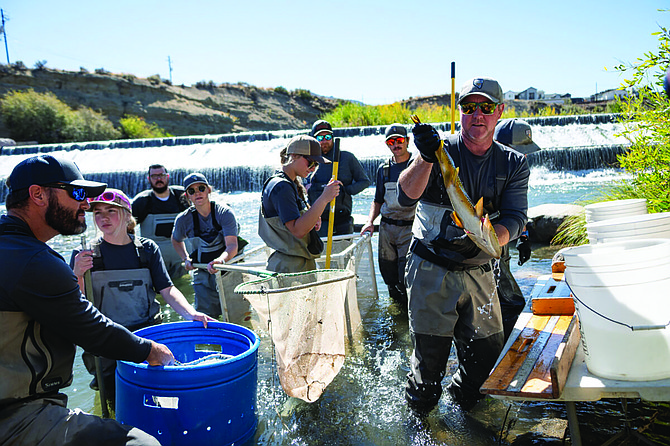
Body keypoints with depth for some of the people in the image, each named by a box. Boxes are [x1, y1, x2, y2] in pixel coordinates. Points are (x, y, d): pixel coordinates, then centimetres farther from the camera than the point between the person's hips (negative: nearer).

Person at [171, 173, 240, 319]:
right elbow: (176, 240, 19)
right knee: (207, 316, -2)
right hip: (202, 274, 2)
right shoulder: (183, 219, -4)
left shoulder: (224, 212, -12)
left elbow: (232, 245, -23)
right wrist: (186, 259, 4)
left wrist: (221, 260, -42)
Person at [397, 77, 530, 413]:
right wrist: (425, 159, -35)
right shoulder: (442, 150, -4)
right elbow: (406, 196, -18)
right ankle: (418, 417, 31)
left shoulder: (513, 164, 5)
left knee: (488, 351, 10)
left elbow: (514, 220, -7)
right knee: (429, 355, 2)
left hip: (478, 272, 3)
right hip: (431, 271, -3)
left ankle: (462, 402, 41)